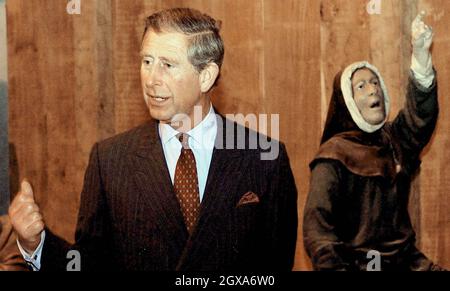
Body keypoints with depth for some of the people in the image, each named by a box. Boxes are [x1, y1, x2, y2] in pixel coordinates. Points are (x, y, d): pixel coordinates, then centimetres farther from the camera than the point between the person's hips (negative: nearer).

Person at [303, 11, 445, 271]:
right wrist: (335, 266, -24)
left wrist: (421, 54, -26)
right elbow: (316, 225, -10)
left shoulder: (395, 139, 9)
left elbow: (421, 113, -11)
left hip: (404, 259, 5)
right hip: (356, 263, -5)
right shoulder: (335, 156, -4)